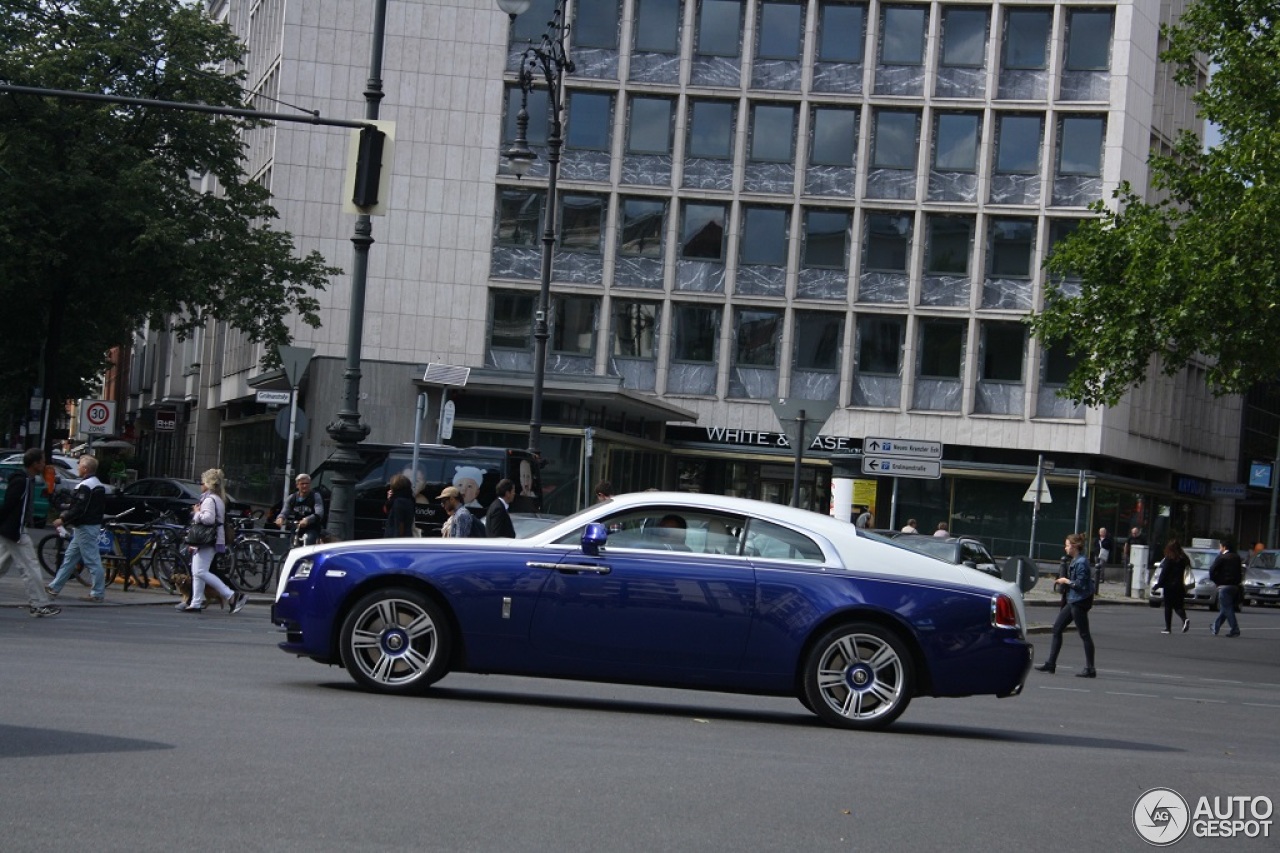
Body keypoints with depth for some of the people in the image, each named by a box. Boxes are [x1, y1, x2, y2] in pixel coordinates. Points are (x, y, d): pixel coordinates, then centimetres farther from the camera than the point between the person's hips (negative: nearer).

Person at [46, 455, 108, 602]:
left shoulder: (85, 486, -18)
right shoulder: (99, 485, 13)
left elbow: (79, 509, -23)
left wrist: (63, 519, -13)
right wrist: (67, 513, 17)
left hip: (85, 528, -10)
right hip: (94, 524, 10)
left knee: (92, 560, -5)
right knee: (70, 557, 15)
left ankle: (98, 594, -2)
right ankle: (54, 587, 21)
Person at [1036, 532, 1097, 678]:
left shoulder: (1081, 562, -18)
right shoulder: (1074, 561, 12)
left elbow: (1080, 585, -22)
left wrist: (1066, 581, -11)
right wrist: (1063, 582, 6)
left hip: (1080, 602, -10)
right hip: (1073, 601, 10)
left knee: (1084, 634, -5)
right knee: (1057, 628, 11)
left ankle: (1090, 669, 0)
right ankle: (1050, 663, 16)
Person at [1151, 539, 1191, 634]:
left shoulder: (1169, 559, -10)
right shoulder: (1183, 559, 4)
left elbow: (1164, 574, -10)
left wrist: (1157, 585, -3)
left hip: (1169, 586, -4)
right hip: (1180, 586, 4)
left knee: (1168, 607, 4)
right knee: (1178, 606, 10)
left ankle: (1168, 628, 5)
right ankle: (1185, 619, -18)